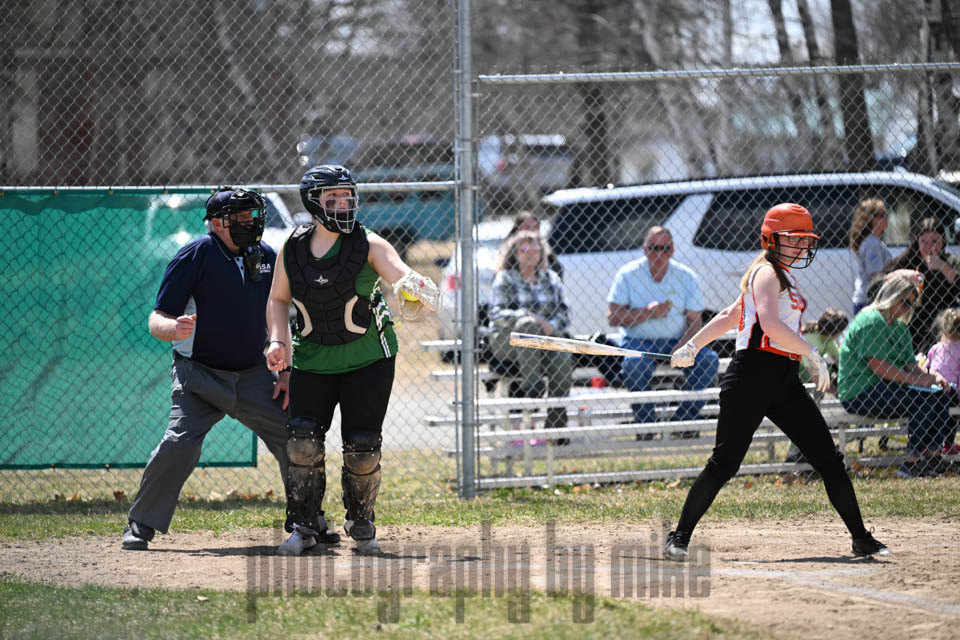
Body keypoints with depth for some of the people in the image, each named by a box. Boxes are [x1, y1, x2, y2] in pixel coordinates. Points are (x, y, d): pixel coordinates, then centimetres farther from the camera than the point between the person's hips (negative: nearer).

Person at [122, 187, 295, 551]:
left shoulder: (268, 258, 5)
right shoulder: (195, 256, -11)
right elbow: (156, 320, -13)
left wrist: (285, 373, 5)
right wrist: (173, 328, -36)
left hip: (254, 376, 5)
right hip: (200, 374, -5)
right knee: (180, 445, -21)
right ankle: (140, 524, -6)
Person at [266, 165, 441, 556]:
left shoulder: (369, 245, -13)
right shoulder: (292, 249, -4)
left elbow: (402, 274, -29)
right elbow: (279, 299, 10)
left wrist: (417, 294, -52)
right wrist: (278, 341, -4)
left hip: (368, 358, -2)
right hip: (312, 359, 2)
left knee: (362, 445, -5)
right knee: (303, 438, -11)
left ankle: (361, 524, 18)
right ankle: (304, 526, 2)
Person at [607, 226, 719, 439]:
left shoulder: (686, 276, 2)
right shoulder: (628, 274, -3)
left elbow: (695, 321, -1)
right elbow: (612, 317, -8)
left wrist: (681, 348, -20)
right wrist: (647, 312, -21)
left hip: (675, 342, 3)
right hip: (638, 341, -2)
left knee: (709, 359, -23)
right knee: (635, 364, -36)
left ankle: (684, 421, -12)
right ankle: (645, 424, -19)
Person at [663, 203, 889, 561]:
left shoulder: (784, 276, 23)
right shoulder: (767, 273, -6)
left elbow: (730, 315, 29)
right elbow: (769, 323, -23)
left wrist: (693, 346, 29)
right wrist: (812, 353, -23)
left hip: (784, 382, 9)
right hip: (753, 374, -9)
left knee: (828, 460, 2)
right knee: (725, 463, -9)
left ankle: (861, 539, 6)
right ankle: (680, 537, 1)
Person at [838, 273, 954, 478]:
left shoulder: (900, 328, 19)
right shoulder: (870, 321, -12)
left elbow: (911, 366, 15)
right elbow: (878, 367, -20)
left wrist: (932, 376, -6)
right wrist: (916, 379, -18)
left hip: (885, 389, 10)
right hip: (859, 393, -10)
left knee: (940, 397, -6)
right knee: (923, 400, -25)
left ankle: (932, 458, -9)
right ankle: (912, 463, -23)